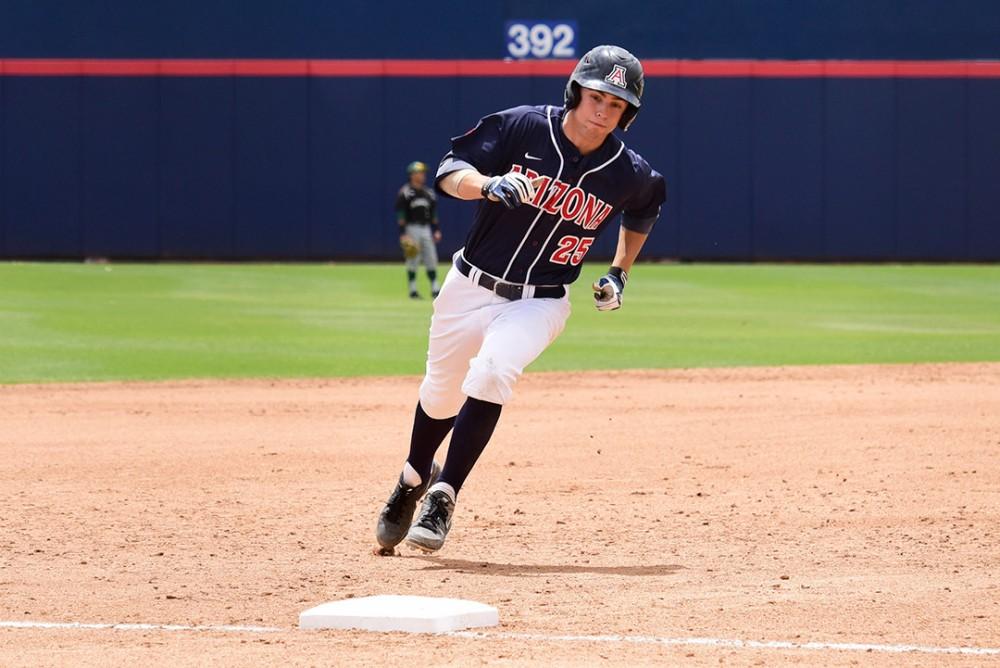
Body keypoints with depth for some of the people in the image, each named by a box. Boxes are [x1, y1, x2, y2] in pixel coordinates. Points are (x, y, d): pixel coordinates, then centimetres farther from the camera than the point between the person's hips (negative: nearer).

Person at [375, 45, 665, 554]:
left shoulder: (628, 173, -8)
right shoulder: (522, 128, -13)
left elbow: (644, 211, 16)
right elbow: (450, 172, -16)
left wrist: (620, 272, 9)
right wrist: (489, 184, -36)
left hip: (538, 303, -1)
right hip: (470, 286, 1)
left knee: (492, 370, -29)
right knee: (441, 394, 14)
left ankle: (443, 498, -22)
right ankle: (415, 476, 47)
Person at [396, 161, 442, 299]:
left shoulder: (428, 193, 12)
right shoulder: (405, 193, -8)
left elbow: (433, 214, 17)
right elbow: (400, 215, -10)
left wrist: (437, 230, 9)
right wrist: (402, 234, -16)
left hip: (426, 229, 6)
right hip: (411, 229, -6)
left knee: (431, 260, 3)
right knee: (412, 261, -4)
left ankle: (435, 289, 7)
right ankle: (413, 290, 1)